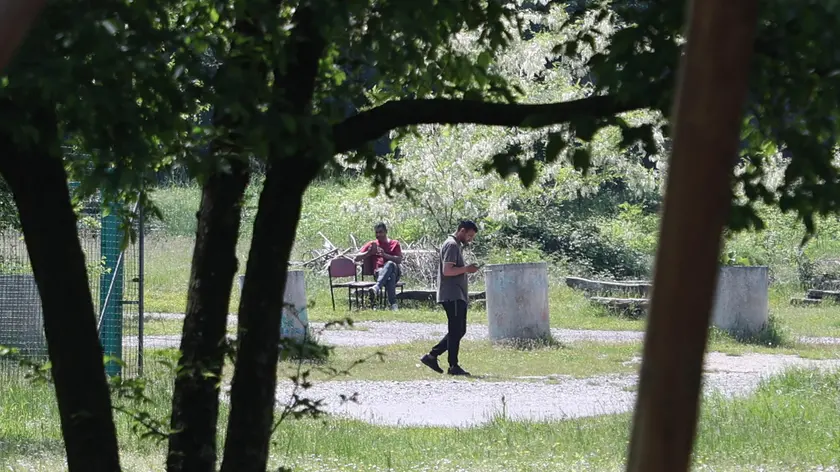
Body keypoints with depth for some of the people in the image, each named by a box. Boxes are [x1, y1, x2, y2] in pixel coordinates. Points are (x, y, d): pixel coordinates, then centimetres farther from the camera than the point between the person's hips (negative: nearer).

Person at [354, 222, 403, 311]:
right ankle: (393, 304, -60)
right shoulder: (372, 244, 23)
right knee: (390, 277, -41)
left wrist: (385, 255, -11)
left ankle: (376, 288, -64)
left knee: (390, 264, -41)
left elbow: (399, 260, 4)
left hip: (394, 271, 0)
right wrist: (369, 253, -2)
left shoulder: (394, 243, 20)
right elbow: (356, 258, 16)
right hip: (379, 272, 0)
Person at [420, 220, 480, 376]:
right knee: (456, 331, -6)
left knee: (459, 331, 11)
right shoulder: (452, 245, -13)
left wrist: (467, 269, 15)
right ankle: (453, 366, -2)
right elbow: (447, 271, -22)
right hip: (453, 296, -11)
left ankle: (432, 356, 13)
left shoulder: (455, 245, 20)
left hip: (457, 296, 11)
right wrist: (466, 269, -15)